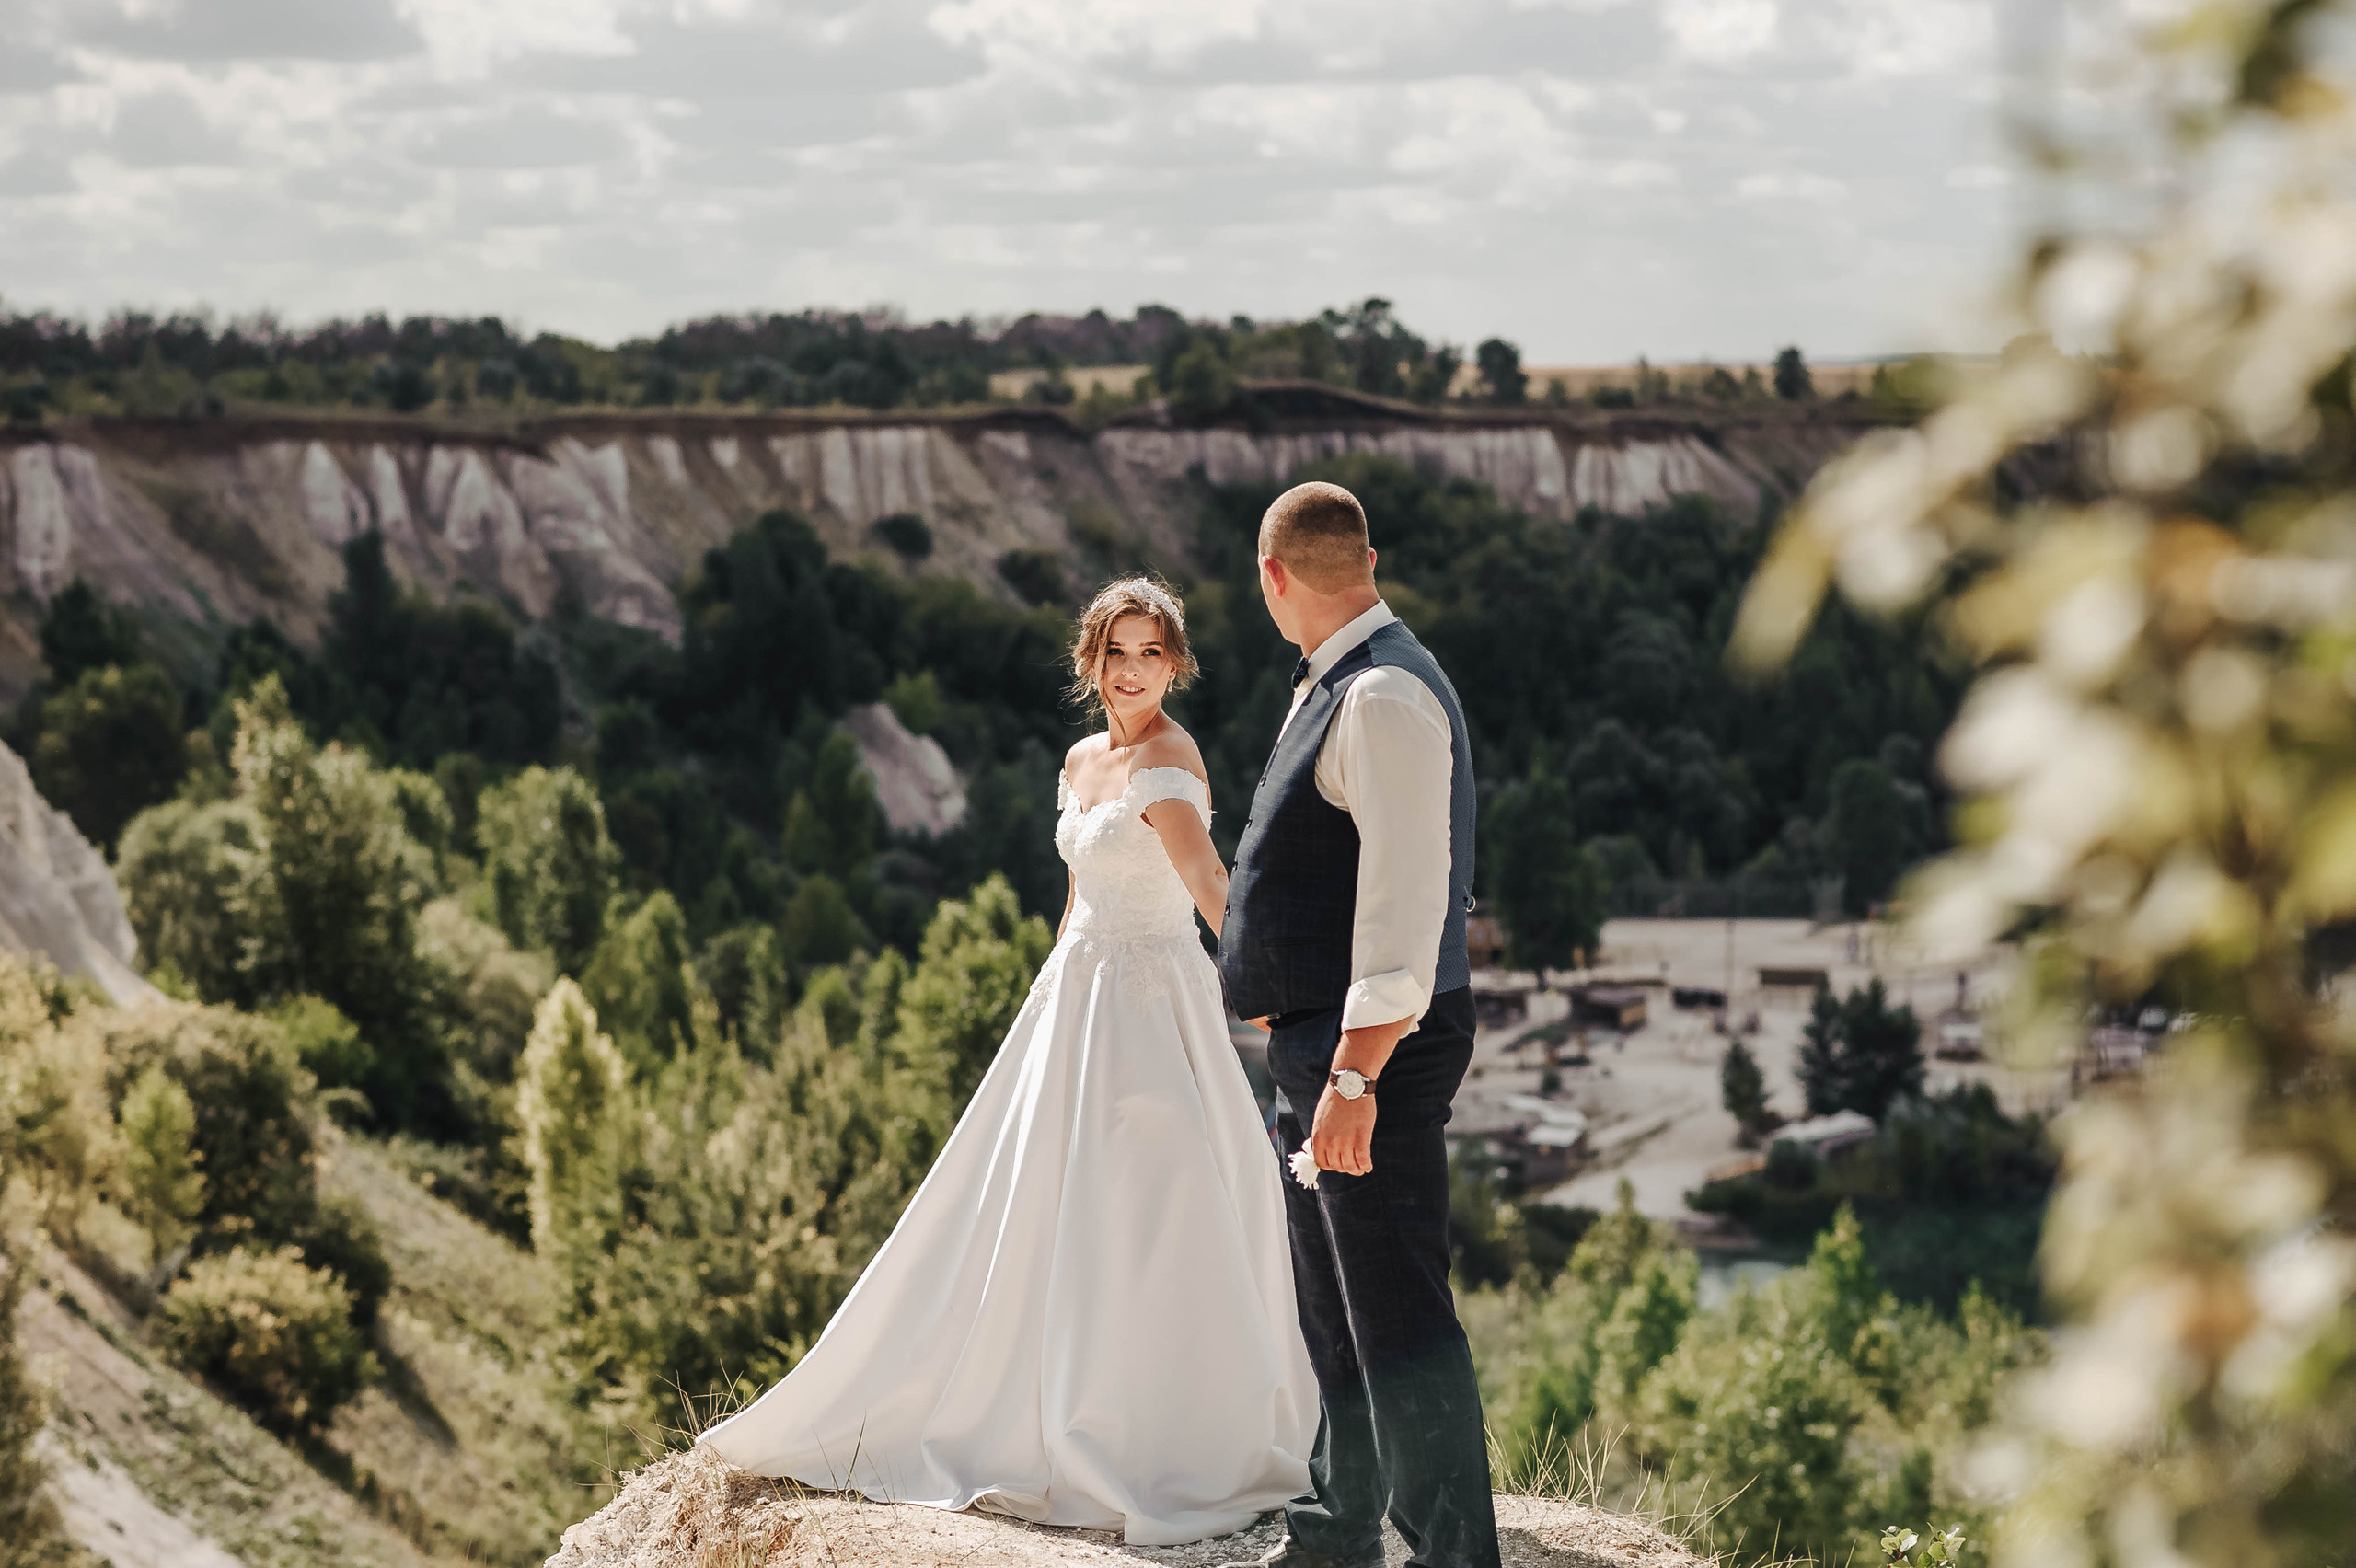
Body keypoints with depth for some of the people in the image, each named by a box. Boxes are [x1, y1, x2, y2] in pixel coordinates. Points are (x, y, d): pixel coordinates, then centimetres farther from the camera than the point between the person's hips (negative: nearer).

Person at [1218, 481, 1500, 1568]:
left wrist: (1354, 1076, -28)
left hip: (1374, 1050, -11)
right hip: (1320, 1043, 11)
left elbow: (1406, 899, -25)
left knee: (1396, 1315, -9)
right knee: (1332, 1309, 22)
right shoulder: (1331, 692, 13)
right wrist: (1274, 985, 32)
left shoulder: (1385, 698, -19)